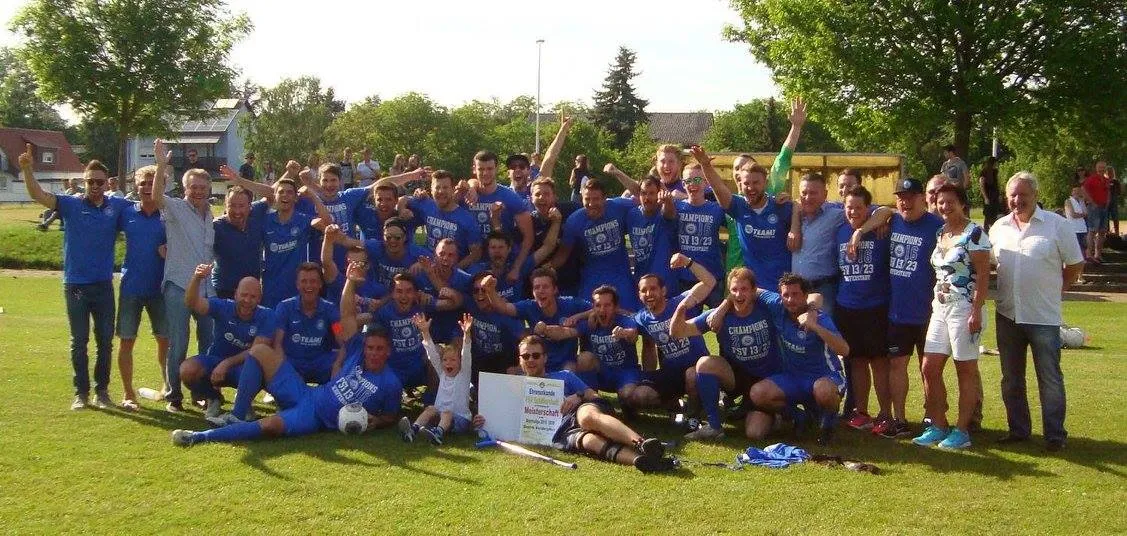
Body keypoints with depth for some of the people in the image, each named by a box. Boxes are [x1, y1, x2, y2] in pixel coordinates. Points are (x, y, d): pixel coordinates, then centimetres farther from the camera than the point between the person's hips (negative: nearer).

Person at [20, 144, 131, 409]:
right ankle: (81, 392, 15)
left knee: (106, 340, 7)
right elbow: (38, 195, -14)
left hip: (104, 285, 1)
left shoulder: (117, 206, 1)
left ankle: (102, 390, 19)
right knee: (79, 341, 6)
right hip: (75, 285, -1)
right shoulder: (71, 205, -3)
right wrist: (28, 169, -31)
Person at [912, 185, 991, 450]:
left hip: (963, 309, -8)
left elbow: (983, 274, -14)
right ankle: (938, 426, 17)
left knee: (965, 369, 1)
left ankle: (962, 430, 9)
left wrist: (976, 312, -18)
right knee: (930, 368, 6)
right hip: (940, 308, 8)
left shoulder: (974, 234, -9)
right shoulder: (940, 233, 13)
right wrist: (934, 303, 13)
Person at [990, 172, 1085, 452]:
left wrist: (1053, 290, 3)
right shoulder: (999, 228, 6)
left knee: (1050, 380, 3)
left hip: (1044, 316, -4)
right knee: (1011, 379, 13)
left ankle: (1055, 434, 12)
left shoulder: (1056, 224, -5)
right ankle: (1018, 429, 25)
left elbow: (1075, 265, 0)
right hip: (1007, 314, 4)